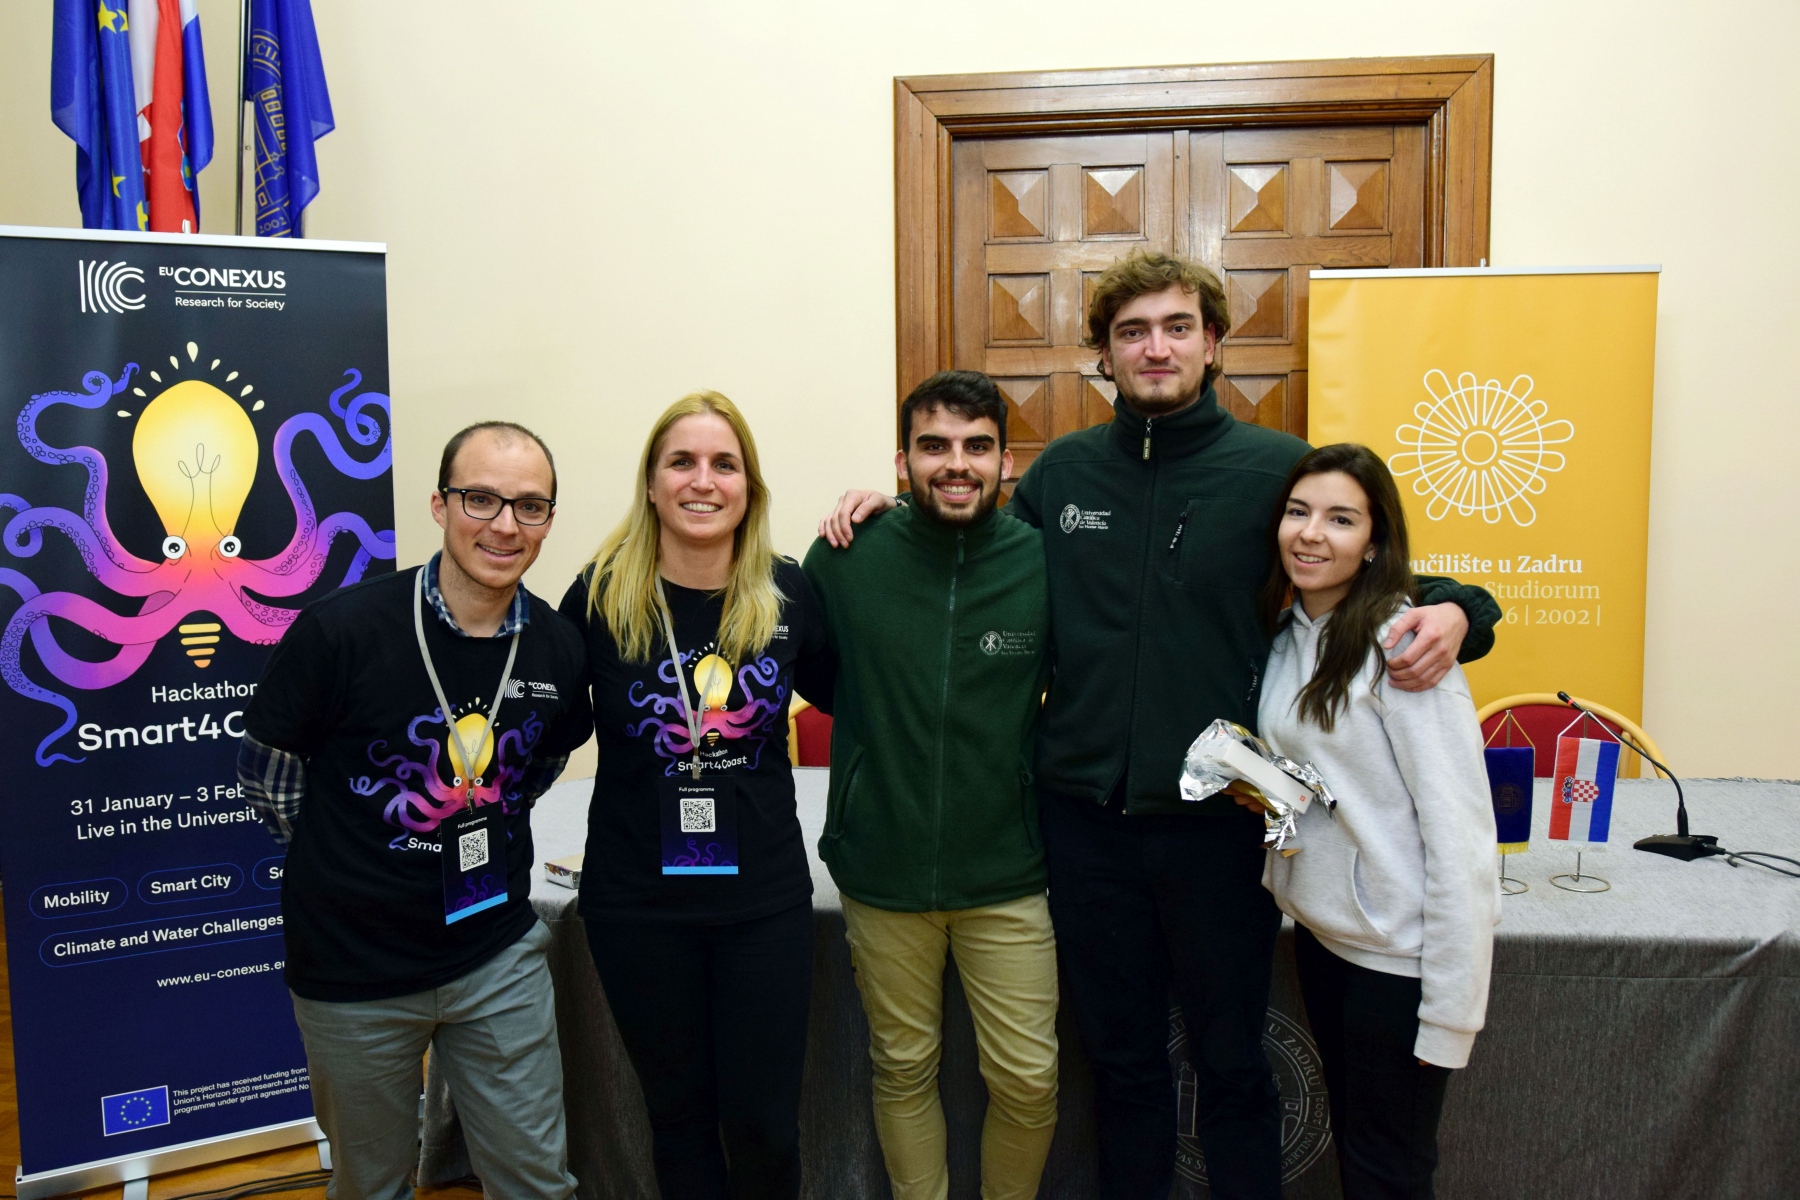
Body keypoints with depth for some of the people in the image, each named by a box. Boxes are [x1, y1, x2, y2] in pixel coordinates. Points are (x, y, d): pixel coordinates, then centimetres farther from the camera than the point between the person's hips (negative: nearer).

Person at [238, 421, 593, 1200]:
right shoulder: (340, 631, -19)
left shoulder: (558, 649, -7)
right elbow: (267, 779, -5)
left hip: (498, 957, 3)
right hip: (354, 966, -2)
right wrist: (347, 868, 1)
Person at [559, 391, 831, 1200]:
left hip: (765, 897, 1)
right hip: (637, 901, 0)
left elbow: (841, 693, 11)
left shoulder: (788, 593, -4)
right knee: (677, 1111, 17)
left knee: (762, 1124, 9)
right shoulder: (602, 595, -8)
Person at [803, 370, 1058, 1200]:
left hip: (1007, 879, 0)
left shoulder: (1047, 563, -7)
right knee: (903, 1069, 17)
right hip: (881, 874, 0)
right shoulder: (845, 558, -7)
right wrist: (887, 729, 4)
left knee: (1028, 1082, 7)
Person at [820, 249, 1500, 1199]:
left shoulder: (1279, 468, -3)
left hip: (1220, 820, -2)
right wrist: (892, 512, 4)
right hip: (1086, 818, 2)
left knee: (1230, 1064, 15)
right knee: (1120, 1059, 19)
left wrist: (1451, 612, -17)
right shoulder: (1062, 471, 5)